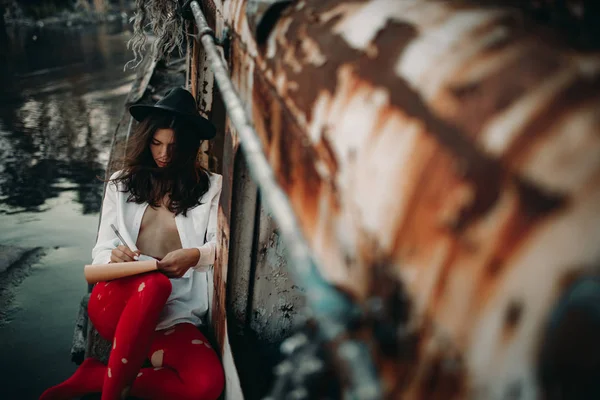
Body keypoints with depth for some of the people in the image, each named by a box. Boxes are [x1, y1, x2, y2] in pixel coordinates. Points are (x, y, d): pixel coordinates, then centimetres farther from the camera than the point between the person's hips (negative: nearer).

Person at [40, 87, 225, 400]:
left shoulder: (210, 187, 9)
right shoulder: (121, 184, 15)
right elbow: (101, 250, 12)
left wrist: (196, 255, -20)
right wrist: (114, 257, -13)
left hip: (174, 313, 1)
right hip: (116, 298, 0)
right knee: (154, 283, -39)